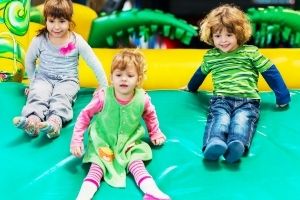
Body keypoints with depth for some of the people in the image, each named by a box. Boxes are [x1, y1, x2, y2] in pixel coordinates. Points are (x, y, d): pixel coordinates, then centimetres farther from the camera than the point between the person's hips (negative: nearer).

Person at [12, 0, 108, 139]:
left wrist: (104, 87, 3)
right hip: (43, 77, 1)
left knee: (61, 96, -34)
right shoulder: (39, 40, -3)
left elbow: (94, 64, 1)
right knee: (37, 94, -31)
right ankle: (33, 120, -60)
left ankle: (55, 122, -62)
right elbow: (29, 61, 15)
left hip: (68, 80, -1)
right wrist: (33, 81, 15)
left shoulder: (77, 41, -6)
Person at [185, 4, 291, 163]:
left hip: (247, 100, -1)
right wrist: (190, 88, 56)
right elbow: (201, 73, 39)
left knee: (242, 120, -34)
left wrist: (282, 96, 12)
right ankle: (214, 144, -61)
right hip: (221, 100, 2)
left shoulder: (250, 52, 10)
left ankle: (236, 145, -63)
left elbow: (270, 72, 13)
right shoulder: (210, 56, 19)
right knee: (219, 119, -32)